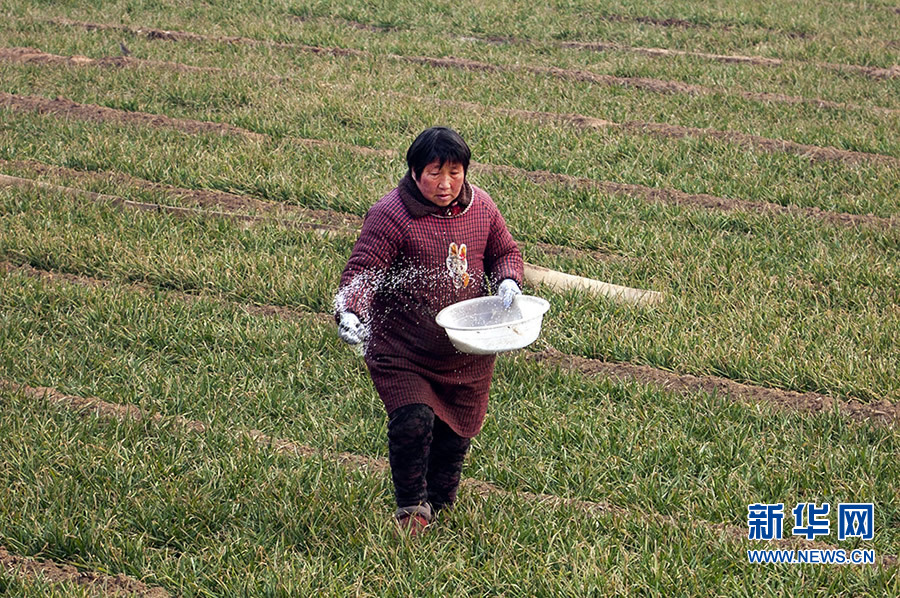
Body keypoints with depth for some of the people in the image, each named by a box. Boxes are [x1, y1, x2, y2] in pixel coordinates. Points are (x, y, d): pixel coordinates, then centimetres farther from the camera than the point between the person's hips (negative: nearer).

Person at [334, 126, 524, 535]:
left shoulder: (480, 207, 3)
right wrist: (349, 311, -40)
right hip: (402, 351, -5)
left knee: (457, 433, 13)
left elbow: (505, 252, 17)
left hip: (467, 357, 5)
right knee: (413, 423, -22)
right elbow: (362, 270, -21)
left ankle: (439, 507, 39)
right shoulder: (390, 216, -16)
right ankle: (411, 508, 2)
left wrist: (507, 281, -6)